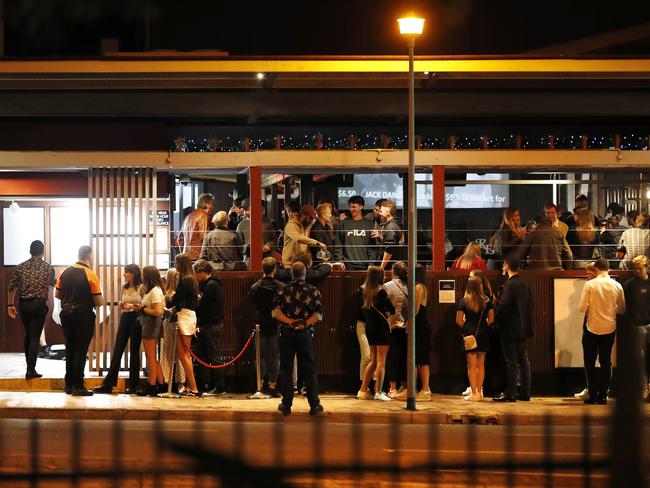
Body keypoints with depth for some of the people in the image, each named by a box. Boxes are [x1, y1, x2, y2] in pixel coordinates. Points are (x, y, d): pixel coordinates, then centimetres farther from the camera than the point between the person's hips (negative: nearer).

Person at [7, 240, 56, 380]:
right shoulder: (48, 268, -2)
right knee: (35, 337, -3)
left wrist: (10, 305, 11)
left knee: (28, 335, 19)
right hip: (39, 305, -3)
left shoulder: (20, 267, 2)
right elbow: (53, 283, 17)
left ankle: (29, 365, 26)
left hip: (23, 304, 3)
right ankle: (31, 369, -10)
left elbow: (11, 287, 3)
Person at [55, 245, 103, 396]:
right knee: (80, 351, 0)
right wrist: (91, 301, 9)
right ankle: (78, 386, -2)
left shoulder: (65, 272, 3)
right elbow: (98, 301, -13)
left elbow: (57, 294, 8)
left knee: (70, 349, 15)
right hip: (84, 315, -5)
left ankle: (68, 384, 19)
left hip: (66, 313, 5)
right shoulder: (90, 275, -13)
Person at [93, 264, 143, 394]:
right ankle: (108, 384, 3)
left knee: (134, 352, 1)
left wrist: (134, 306, -19)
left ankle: (133, 385, 9)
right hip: (125, 318, 6)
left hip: (136, 319, -6)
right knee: (117, 350, 3)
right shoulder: (124, 287, 12)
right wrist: (122, 305, -2)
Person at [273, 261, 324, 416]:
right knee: (309, 370, 6)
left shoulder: (282, 291, 1)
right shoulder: (313, 291, -1)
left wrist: (290, 321, -13)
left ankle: (286, 405, 8)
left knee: (286, 370, 7)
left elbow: (275, 312, -8)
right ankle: (314, 405, 7)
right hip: (306, 334, 0)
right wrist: (305, 324, -11)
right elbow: (318, 315, -8)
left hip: (286, 334, 0)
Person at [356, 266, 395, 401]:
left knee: (373, 360, 17)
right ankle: (379, 392, -3)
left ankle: (363, 390, 15)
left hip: (369, 327, 6)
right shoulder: (380, 291, -15)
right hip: (381, 327, -6)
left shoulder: (362, 290, 2)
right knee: (381, 361, -1)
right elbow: (392, 309, -12)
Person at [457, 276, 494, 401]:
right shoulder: (487, 301, -1)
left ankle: (474, 393, -2)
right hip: (483, 334, 2)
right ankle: (479, 392, 15)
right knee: (481, 364, 12)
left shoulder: (464, 301, -5)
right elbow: (491, 320, -2)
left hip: (470, 334, -2)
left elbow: (459, 320, -7)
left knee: (472, 365, 1)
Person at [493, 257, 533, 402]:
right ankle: (525, 392, 13)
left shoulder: (509, 285, -15)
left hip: (510, 329, -8)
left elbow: (503, 305, -22)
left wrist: (495, 318, -8)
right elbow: (530, 305, 14)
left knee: (511, 362, -5)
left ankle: (510, 393, -3)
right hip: (522, 329, 8)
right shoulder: (524, 284, 10)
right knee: (523, 361, 10)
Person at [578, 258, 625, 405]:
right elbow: (622, 309, 5)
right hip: (609, 329, 2)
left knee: (590, 362, 8)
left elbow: (582, 308, -12)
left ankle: (593, 395, 4)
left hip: (592, 328, -2)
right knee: (606, 362, 10)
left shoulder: (590, 284, -12)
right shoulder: (617, 286, -3)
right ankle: (603, 396, 8)